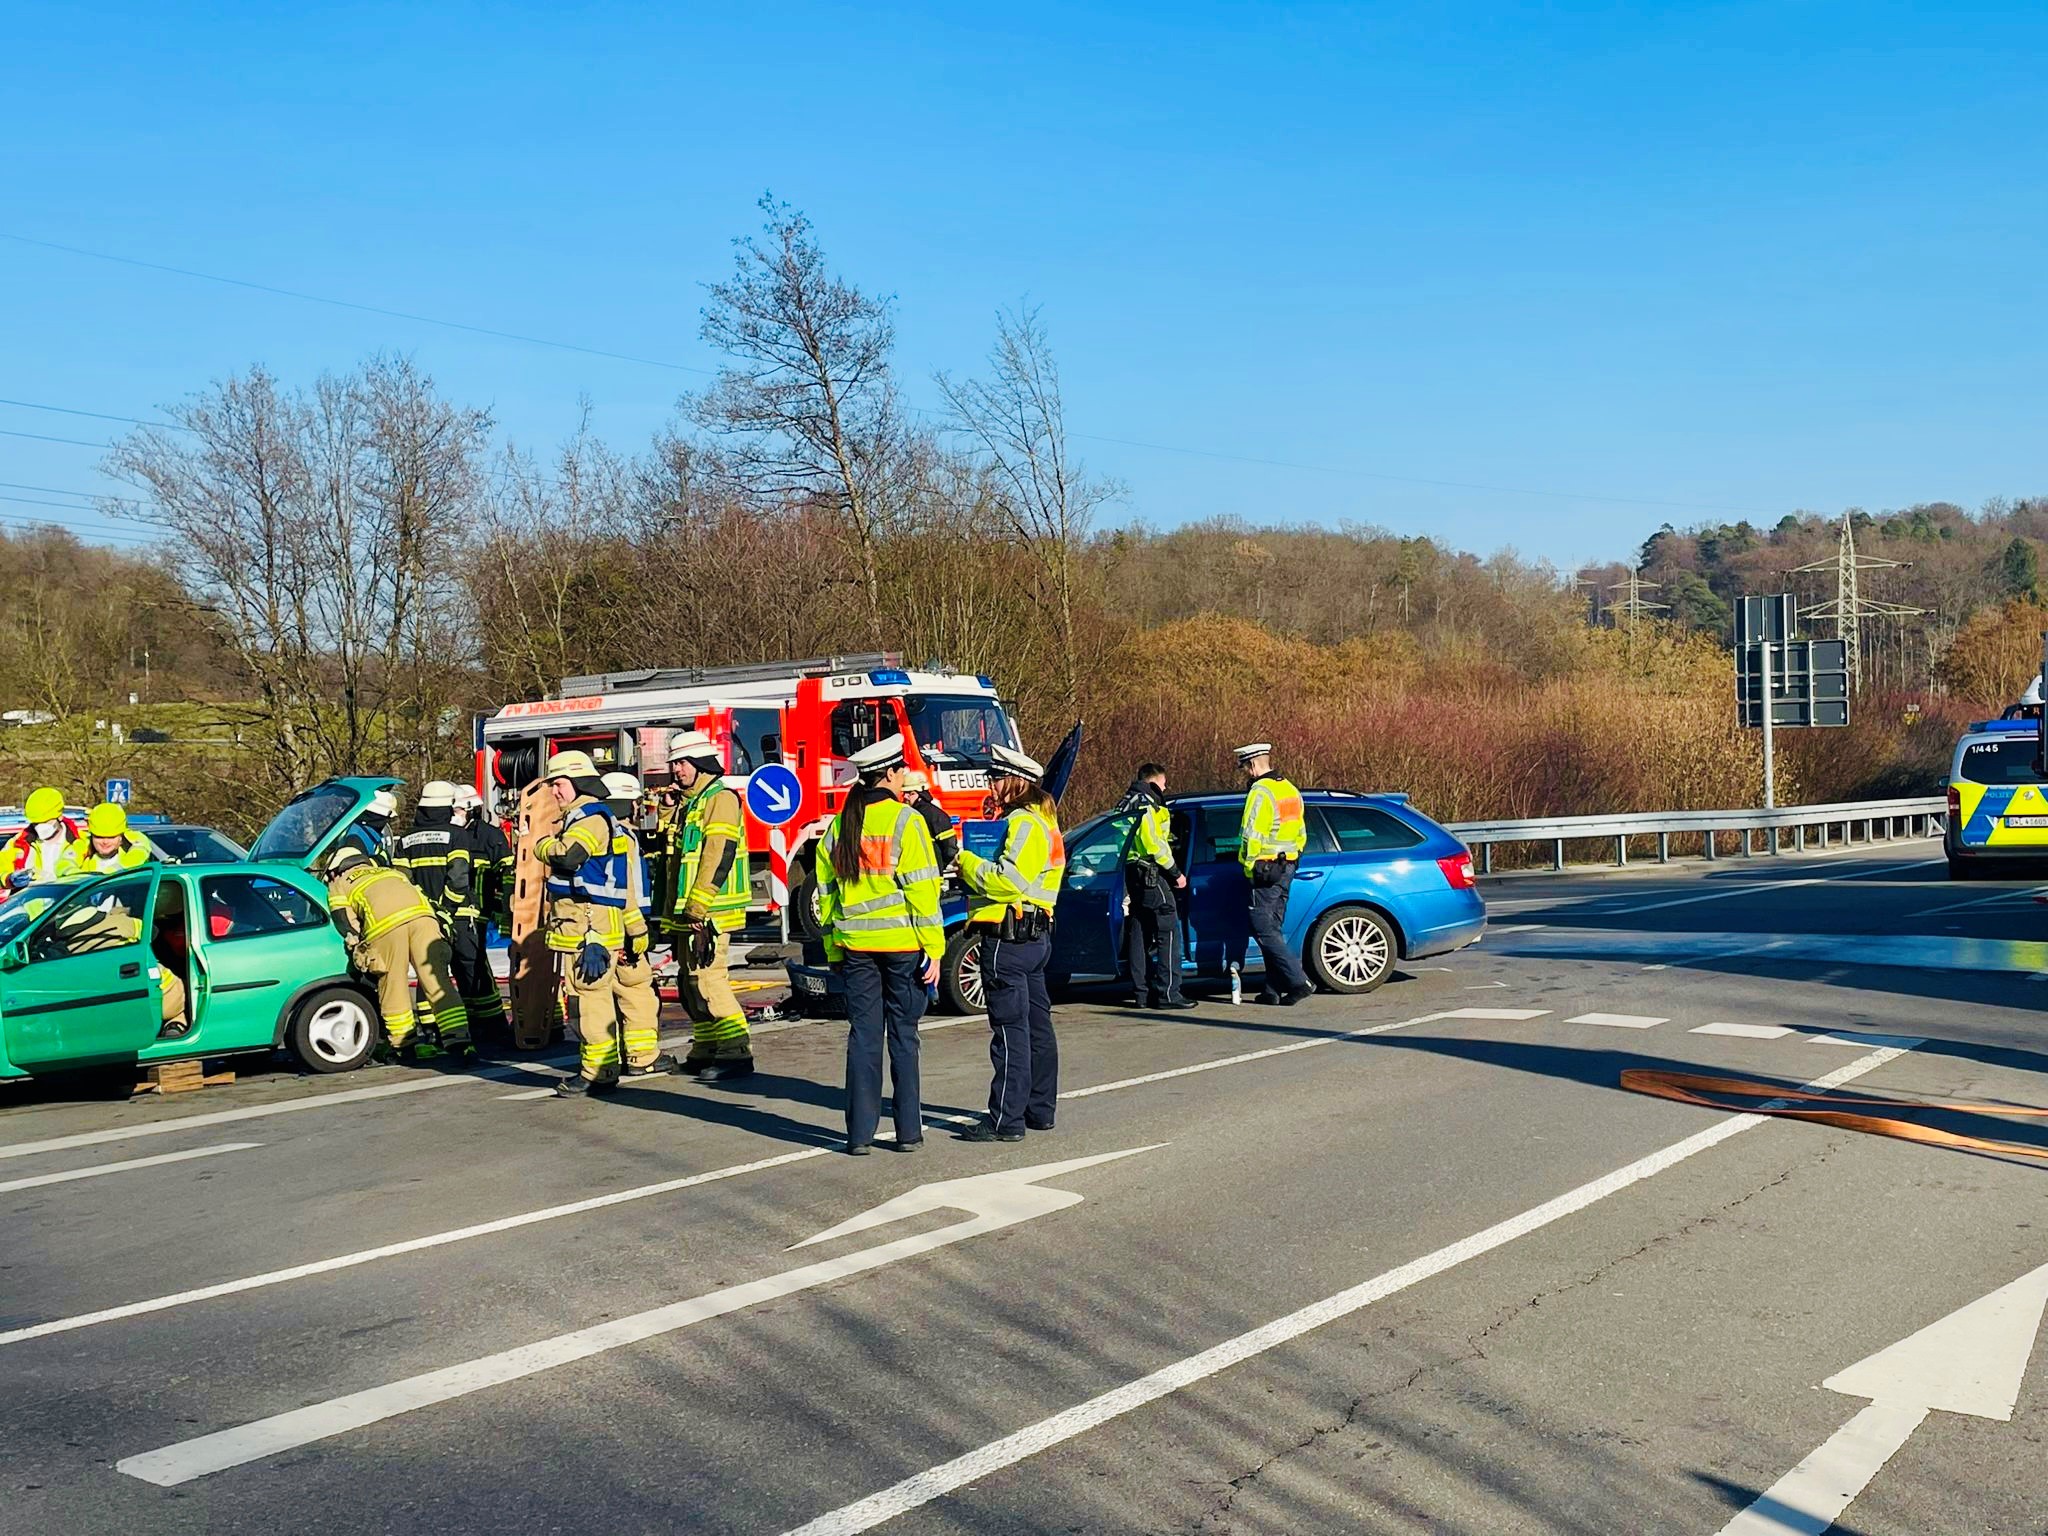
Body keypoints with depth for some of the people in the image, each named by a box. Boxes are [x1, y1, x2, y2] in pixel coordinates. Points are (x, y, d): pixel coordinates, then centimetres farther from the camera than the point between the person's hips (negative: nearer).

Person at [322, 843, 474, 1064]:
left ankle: (405, 1045, 17)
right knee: (436, 979, 1)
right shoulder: (388, 871, 44)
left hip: (385, 923, -3)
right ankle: (459, 1041, -6)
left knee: (392, 986, 10)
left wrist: (362, 958, 22)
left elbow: (346, 924, 17)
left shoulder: (338, 886, 31)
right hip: (421, 913, 4)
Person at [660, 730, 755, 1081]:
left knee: (708, 979, -14)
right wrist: (675, 912, 19)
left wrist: (698, 908, -23)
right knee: (689, 984, 12)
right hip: (686, 913, 10)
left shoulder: (720, 799, -11)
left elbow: (718, 855, -20)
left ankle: (737, 1053, -11)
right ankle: (706, 1051, 19)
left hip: (709, 913, -10)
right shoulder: (686, 804, 20)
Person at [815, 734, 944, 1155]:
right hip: (902, 944, -4)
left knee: (863, 1036, 7)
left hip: (855, 946, 4)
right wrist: (933, 949, -8)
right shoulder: (905, 821, -8)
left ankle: (860, 1133, 6)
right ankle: (909, 1131, 10)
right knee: (903, 1036, 5)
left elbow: (826, 893, 11)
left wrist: (833, 951, 17)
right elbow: (922, 890, -11)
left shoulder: (839, 825, 7)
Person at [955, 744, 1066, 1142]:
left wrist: (967, 863, -10)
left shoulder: (1024, 822, -13)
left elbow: (1008, 879, -23)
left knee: (1010, 1029, -8)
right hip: (1035, 934, 11)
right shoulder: (1040, 821, 20)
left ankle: (1006, 1120, -5)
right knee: (1037, 1025, 14)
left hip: (1009, 938, -11)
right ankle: (1039, 1110, 22)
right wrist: (970, 863, 2)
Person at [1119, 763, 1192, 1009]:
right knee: (1169, 933, -8)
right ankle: (1168, 993, -11)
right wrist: (1175, 872, -12)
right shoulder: (1147, 805, -10)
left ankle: (1140, 993, 12)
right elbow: (1154, 843, -17)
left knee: (1138, 934, 10)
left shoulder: (1131, 803, 20)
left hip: (1132, 875, 10)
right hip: (1151, 875, -10)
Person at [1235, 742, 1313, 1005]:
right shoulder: (1290, 790, 16)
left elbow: (1251, 835, -20)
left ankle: (1299, 981, -14)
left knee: (1264, 930, -7)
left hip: (1264, 871, -9)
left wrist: (1249, 866, -11)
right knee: (1274, 929, 13)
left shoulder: (1260, 792, -14)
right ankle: (1274, 988, 13)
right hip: (1286, 869, 9)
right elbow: (1301, 834, 21)